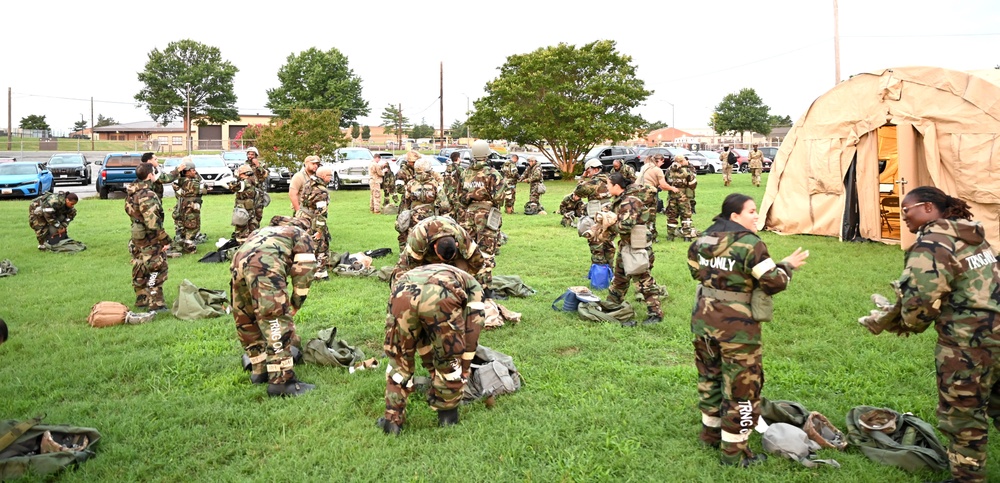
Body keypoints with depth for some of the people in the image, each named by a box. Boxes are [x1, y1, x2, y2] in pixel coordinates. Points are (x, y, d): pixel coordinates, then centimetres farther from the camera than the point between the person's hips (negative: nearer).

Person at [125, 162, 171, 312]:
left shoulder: (132, 192, 6)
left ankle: (141, 300, 30)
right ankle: (156, 305, 4)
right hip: (150, 242, -9)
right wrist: (165, 240, -19)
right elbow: (153, 223, -26)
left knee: (140, 272, 18)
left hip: (137, 240, 9)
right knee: (156, 272, 0)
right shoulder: (147, 195, -23)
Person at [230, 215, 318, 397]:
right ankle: (281, 381, -8)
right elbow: (304, 270, 10)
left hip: (238, 263, 7)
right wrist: (295, 305, 19)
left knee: (246, 321, 20)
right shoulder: (301, 234, 24)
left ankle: (259, 370, 31)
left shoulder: (264, 230, 42)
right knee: (277, 322, -6)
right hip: (264, 266, -7)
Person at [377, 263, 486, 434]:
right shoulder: (474, 286, 37)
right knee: (450, 360, 21)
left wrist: (433, 371, 58)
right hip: (440, 297, -3)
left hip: (401, 293, 4)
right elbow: (471, 331, 31)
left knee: (399, 359, 25)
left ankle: (393, 420, 28)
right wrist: (463, 372, 41)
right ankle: (447, 416, 36)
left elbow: (422, 336, 50)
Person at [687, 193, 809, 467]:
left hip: (703, 320, 8)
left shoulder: (704, 239, 4)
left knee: (710, 376, 22)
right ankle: (734, 452, 15)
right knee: (741, 387, 6)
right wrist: (788, 265, 1)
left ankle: (711, 432, 38)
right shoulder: (749, 244, -18)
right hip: (736, 328, -7)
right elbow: (773, 283, -17)